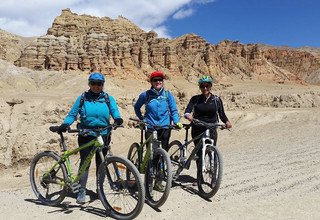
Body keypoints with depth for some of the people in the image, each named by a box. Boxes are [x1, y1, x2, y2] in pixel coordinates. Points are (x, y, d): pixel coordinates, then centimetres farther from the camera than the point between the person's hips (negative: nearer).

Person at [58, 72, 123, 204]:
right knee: (85, 162, -4)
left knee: (101, 163, 9)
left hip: (103, 135, 1)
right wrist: (65, 124, -15)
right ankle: (81, 191, 5)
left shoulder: (108, 99, 8)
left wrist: (117, 118, -28)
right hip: (86, 135, -1)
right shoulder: (82, 98, 7)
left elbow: (115, 111, -6)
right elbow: (72, 114, 4)